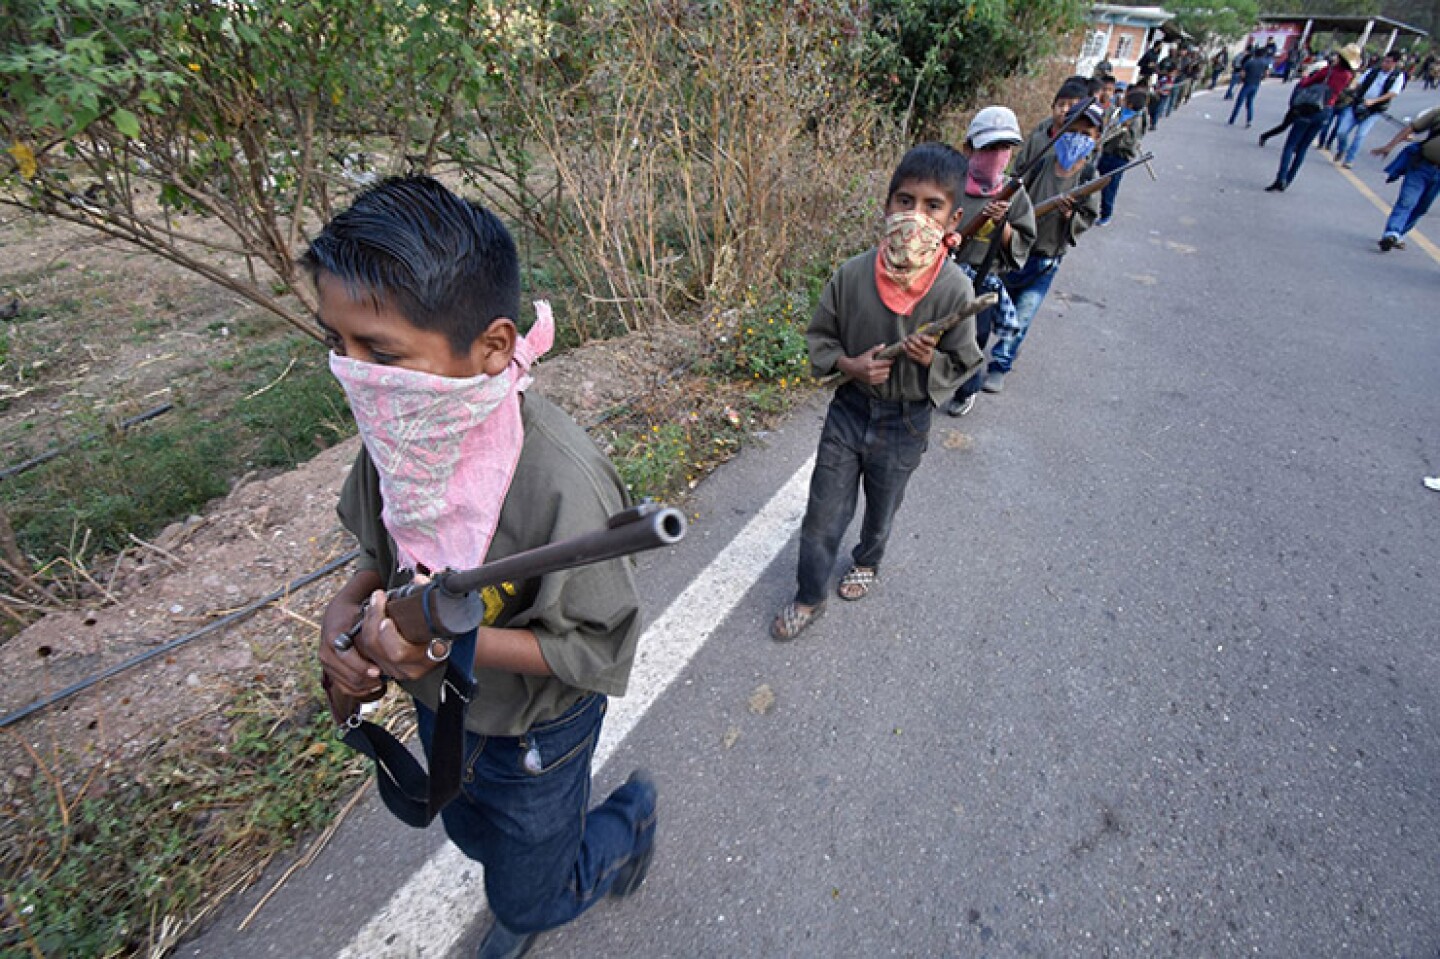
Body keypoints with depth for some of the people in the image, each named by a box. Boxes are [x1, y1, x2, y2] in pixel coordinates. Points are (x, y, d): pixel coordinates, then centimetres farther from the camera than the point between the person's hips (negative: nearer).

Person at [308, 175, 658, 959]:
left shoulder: (560, 481, -39)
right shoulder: (403, 431, -17)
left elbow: (600, 649, -27)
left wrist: (453, 643, -36)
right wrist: (348, 608, -17)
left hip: (533, 736, -6)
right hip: (440, 707, 7)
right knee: (476, 839, 35)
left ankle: (630, 814, 48)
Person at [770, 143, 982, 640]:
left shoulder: (955, 289, -17)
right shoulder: (853, 274, -15)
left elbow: (964, 363, -4)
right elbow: (819, 336, -1)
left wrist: (933, 361, -26)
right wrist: (849, 365, -19)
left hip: (905, 422, 0)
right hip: (849, 409, 1)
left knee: (881, 509, 24)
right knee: (822, 515, 9)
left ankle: (867, 561, 56)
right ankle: (809, 597, 32)